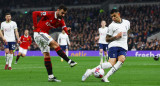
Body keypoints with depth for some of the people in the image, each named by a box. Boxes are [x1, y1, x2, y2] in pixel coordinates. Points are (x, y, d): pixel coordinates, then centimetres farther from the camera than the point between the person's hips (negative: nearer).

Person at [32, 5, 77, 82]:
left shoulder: (61, 21, 5)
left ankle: (50, 76, 6)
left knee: (46, 55, 6)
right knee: (55, 44, -20)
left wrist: (68, 31, -32)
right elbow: (34, 13, -18)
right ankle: (69, 61, -23)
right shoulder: (49, 14, -15)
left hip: (44, 35, 9)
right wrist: (35, 26, -17)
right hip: (39, 33, -8)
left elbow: (65, 30, -8)